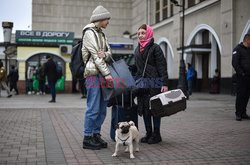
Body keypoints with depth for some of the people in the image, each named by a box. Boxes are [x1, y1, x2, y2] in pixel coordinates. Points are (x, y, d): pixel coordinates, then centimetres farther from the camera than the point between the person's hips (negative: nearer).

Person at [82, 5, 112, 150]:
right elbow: (95, 55, -13)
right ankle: (87, 138, 0)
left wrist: (105, 54, -11)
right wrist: (107, 73, -17)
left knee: (102, 108, 9)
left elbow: (109, 52, 14)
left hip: (102, 74, 9)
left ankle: (96, 134, 18)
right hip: (93, 73, -9)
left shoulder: (101, 34, 20)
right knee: (93, 108, -8)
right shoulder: (89, 32, -6)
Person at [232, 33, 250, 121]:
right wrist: (241, 73, -17)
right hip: (242, 77, -6)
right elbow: (235, 63, -11)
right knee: (240, 95, -6)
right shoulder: (238, 49, -3)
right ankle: (238, 114, -2)